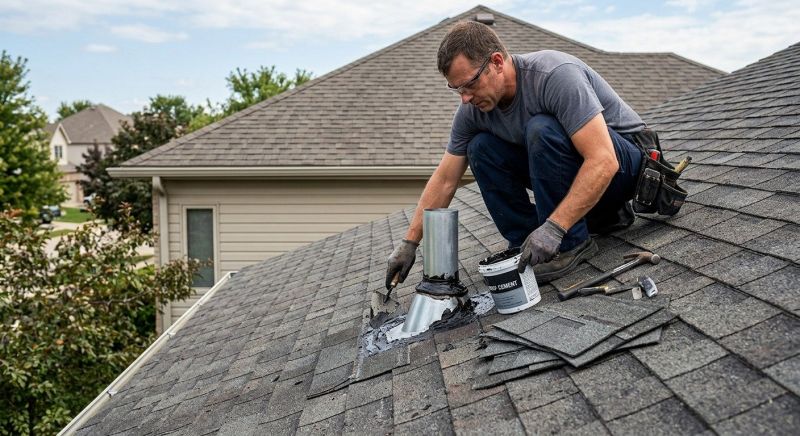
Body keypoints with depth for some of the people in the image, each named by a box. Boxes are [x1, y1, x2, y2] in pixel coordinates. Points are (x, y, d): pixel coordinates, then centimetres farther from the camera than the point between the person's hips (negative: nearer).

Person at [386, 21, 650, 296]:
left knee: (541, 129, -32)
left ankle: (571, 243, -19)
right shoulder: (473, 109, -8)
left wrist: (553, 229, -40)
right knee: (481, 148, -6)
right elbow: (444, 181, 0)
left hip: (621, 159, -7)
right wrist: (409, 243, -2)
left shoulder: (555, 75, -31)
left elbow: (604, 162, -36)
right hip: (573, 166, 7)